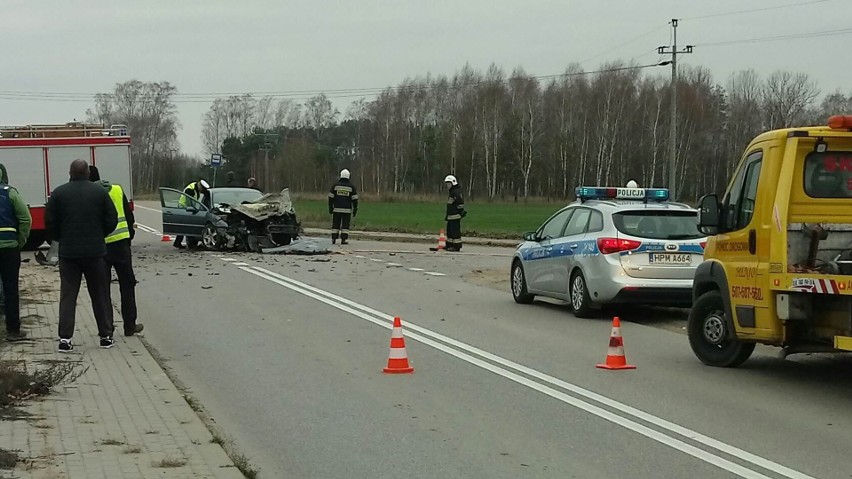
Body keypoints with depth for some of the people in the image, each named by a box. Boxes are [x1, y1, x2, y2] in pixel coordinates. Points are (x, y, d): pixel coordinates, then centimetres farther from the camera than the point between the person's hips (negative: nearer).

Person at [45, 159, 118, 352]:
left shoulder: (59, 193, -3)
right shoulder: (100, 192, -3)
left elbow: (50, 223, -3)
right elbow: (112, 220, -2)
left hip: (68, 252, 0)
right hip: (95, 252, 0)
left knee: (67, 295, 4)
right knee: (99, 295, 10)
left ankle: (65, 338, -2)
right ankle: (106, 335, 14)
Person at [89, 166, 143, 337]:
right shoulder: (117, 190, 4)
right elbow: (129, 216, 8)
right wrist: (130, 235, 17)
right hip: (121, 244, 2)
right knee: (127, 285, 11)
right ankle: (130, 325, 12)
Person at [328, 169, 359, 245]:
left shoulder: (336, 185, 1)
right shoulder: (351, 186, -1)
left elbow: (331, 198, 1)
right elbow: (355, 199, -3)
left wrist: (330, 208, 6)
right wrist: (355, 209, 3)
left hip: (337, 209, 1)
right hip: (347, 210, -1)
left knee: (336, 224, 7)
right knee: (345, 225, 2)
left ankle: (333, 240, 7)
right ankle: (344, 240, -3)